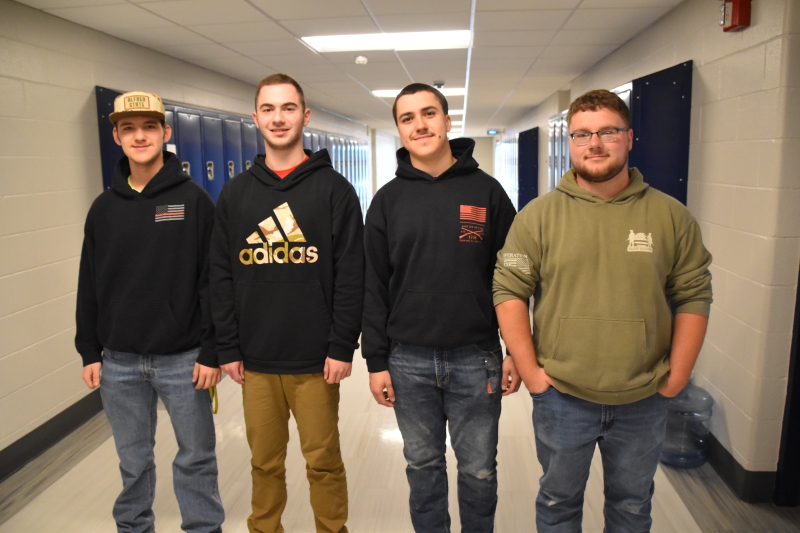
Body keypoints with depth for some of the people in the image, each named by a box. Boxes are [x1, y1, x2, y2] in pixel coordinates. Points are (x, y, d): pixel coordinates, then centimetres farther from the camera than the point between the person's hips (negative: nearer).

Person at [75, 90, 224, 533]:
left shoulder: (193, 201, -5)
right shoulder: (104, 207, 6)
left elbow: (213, 282, -8)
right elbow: (89, 286, 10)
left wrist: (211, 352, -10)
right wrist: (89, 351, 7)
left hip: (183, 359, -3)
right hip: (119, 362, 3)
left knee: (195, 457, 9)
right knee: (132, 460, 17)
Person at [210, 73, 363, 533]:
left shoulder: (333, 188, -3)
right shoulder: (236, 193, 7)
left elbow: (351, 275, -7)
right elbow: (222, 276, 7)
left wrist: (342, 347, -11)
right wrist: (227, 348, 2)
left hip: (315, 361, -3)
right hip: (255, 361, 3)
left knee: (323, 461, 9)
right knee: (265, 461, 15)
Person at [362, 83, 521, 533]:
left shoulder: (486, 190, 0)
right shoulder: (388, 200, 3)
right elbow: (375, 288, 3)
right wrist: (376, 362, 1)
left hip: (476, 359, -1)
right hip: (409, 361, 2)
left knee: (479, 470, 13)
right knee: (423, 465, 16)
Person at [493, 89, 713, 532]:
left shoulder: (671, 216, -1)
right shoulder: (539, 215, -6)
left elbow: (693, 296, 1)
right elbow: (509, 292, -7)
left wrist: (677, 377, -2)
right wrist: (530, 371, -10)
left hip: (644, 401, 2)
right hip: (561, 397, -1)